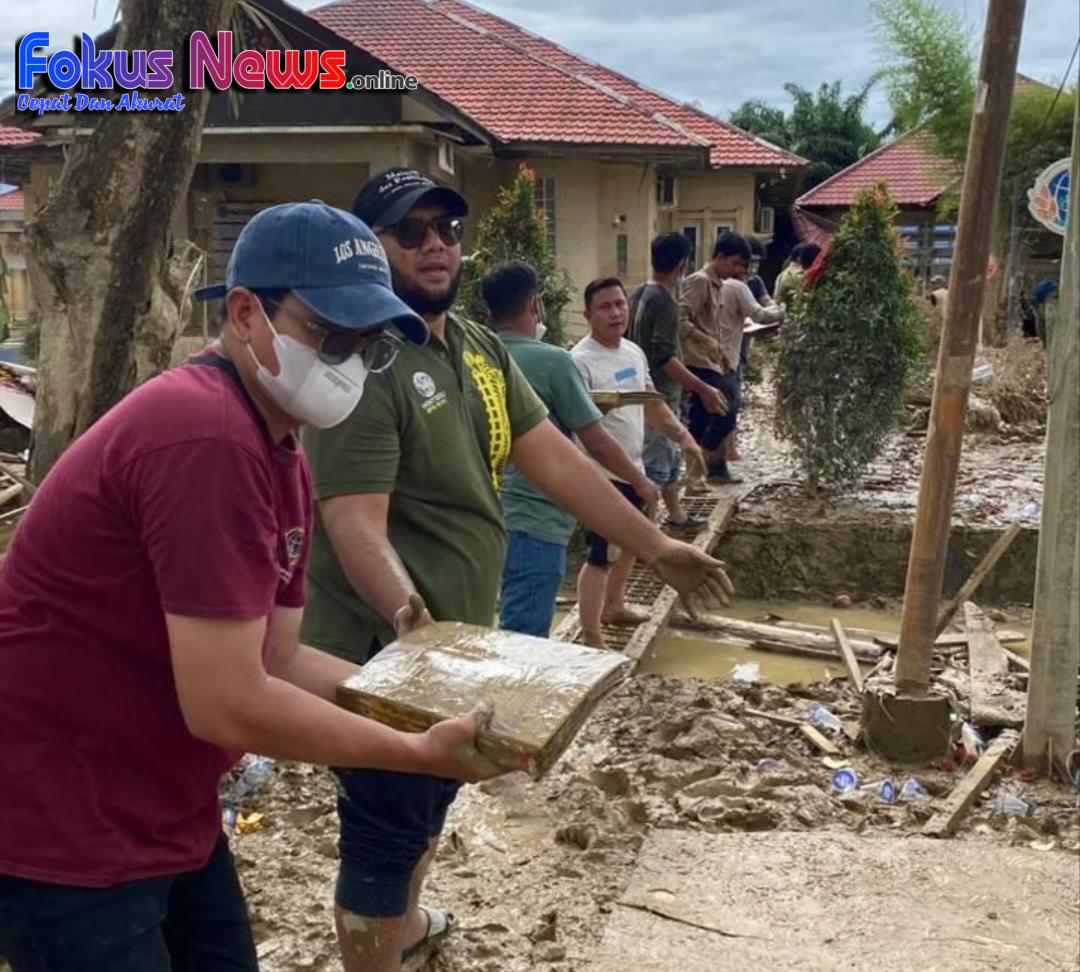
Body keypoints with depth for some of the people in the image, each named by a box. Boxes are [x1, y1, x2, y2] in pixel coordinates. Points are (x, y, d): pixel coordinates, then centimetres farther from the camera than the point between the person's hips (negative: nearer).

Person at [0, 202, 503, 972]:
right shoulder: (205, 438, -25)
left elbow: (277, 661, 8)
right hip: (63, 836, -9)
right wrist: (422, 753, -17)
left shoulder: (279, 453, 6)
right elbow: (228, 704, -26)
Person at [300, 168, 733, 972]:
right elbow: (355, 522, -31)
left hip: (461, 634, 9)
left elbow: (554, 457, 7)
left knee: (432, 805, 28)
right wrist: (408, 615, -48)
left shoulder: (482, 348, 6)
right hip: (389, 650, -9)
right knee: (387, 832, 6)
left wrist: (655, 546, 5)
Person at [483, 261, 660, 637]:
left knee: (518, 634, 20)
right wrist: (640, 482, 8)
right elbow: (597, 443, -8)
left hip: (494, 518, 7)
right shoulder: (553, 362, -13)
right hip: (535, 522, -7)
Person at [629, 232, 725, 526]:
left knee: (669, 456, 22)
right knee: (655, 464, -4)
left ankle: (675, 514, 35)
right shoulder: (665, 302, -21)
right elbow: (664, 358, -26)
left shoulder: (639, 295, 7)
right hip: (659, 396, -9)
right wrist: (703, 389, -25)